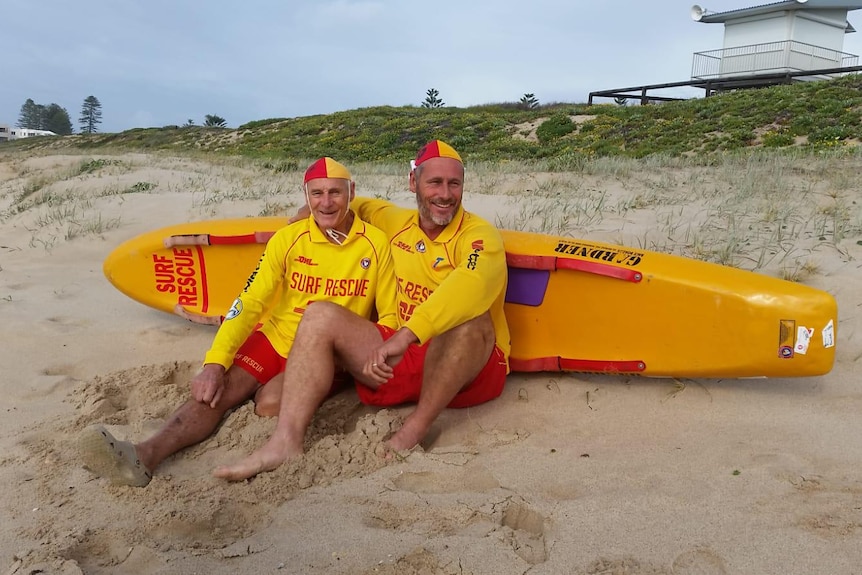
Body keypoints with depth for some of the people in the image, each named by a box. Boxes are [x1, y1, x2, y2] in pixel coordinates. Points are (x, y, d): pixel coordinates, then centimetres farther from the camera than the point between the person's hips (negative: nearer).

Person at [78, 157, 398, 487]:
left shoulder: (376, 243, -4)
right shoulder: (287, 239, -1)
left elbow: (389, 316, 0)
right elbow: (250, 302, -6)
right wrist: (215, 363, -18)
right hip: (275, 339, 2)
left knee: (271, 403, -33)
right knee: (215, 394, -23)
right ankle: (146, 456, -38)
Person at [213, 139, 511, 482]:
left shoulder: (480, 235, -8)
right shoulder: (395, 223, 10)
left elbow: (469, 287, -31)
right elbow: (361, 205, 33)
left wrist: (406, 335, -42)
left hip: (469, 368, -5)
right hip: (403, 358, 5)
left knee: (470, 318, -37)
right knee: (320, 316, -10)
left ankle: (413, 433, -30)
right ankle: (286, 441, -25)